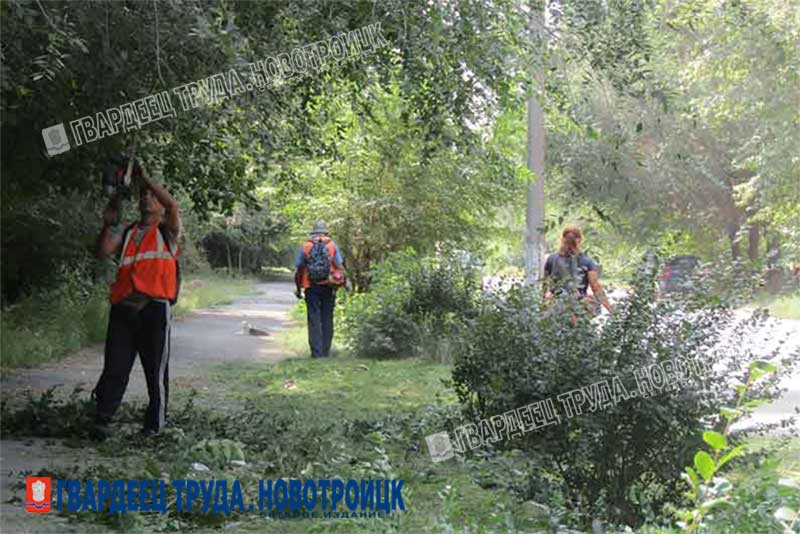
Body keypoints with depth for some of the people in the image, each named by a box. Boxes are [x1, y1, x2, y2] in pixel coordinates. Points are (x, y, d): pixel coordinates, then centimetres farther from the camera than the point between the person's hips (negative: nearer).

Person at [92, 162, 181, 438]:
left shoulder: (167, 232, 12)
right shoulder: (126, 234, 23)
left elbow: (173, 205, -8)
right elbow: (103, 252, 9)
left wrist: (146, 179, -6)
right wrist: (108, 224, 0)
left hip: (154, 308, -3)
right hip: (123, 308, 3)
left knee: (156, 369, 2)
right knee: (115, 367, -1)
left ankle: (155, 425, 11)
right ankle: (101, 421, -1)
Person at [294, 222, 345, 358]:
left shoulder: (305, 247, 3)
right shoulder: (332, 245, 4)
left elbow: (298, 269, 4)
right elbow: (340, 267, -2)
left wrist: (298, 288, 12)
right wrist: (341, 283, 6)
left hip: (311, 288, -1)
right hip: (328, 288, 1)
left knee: (314, 320, 1)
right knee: (327, 320, 8)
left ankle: (316, 352, -4)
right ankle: (326, 352, 10)